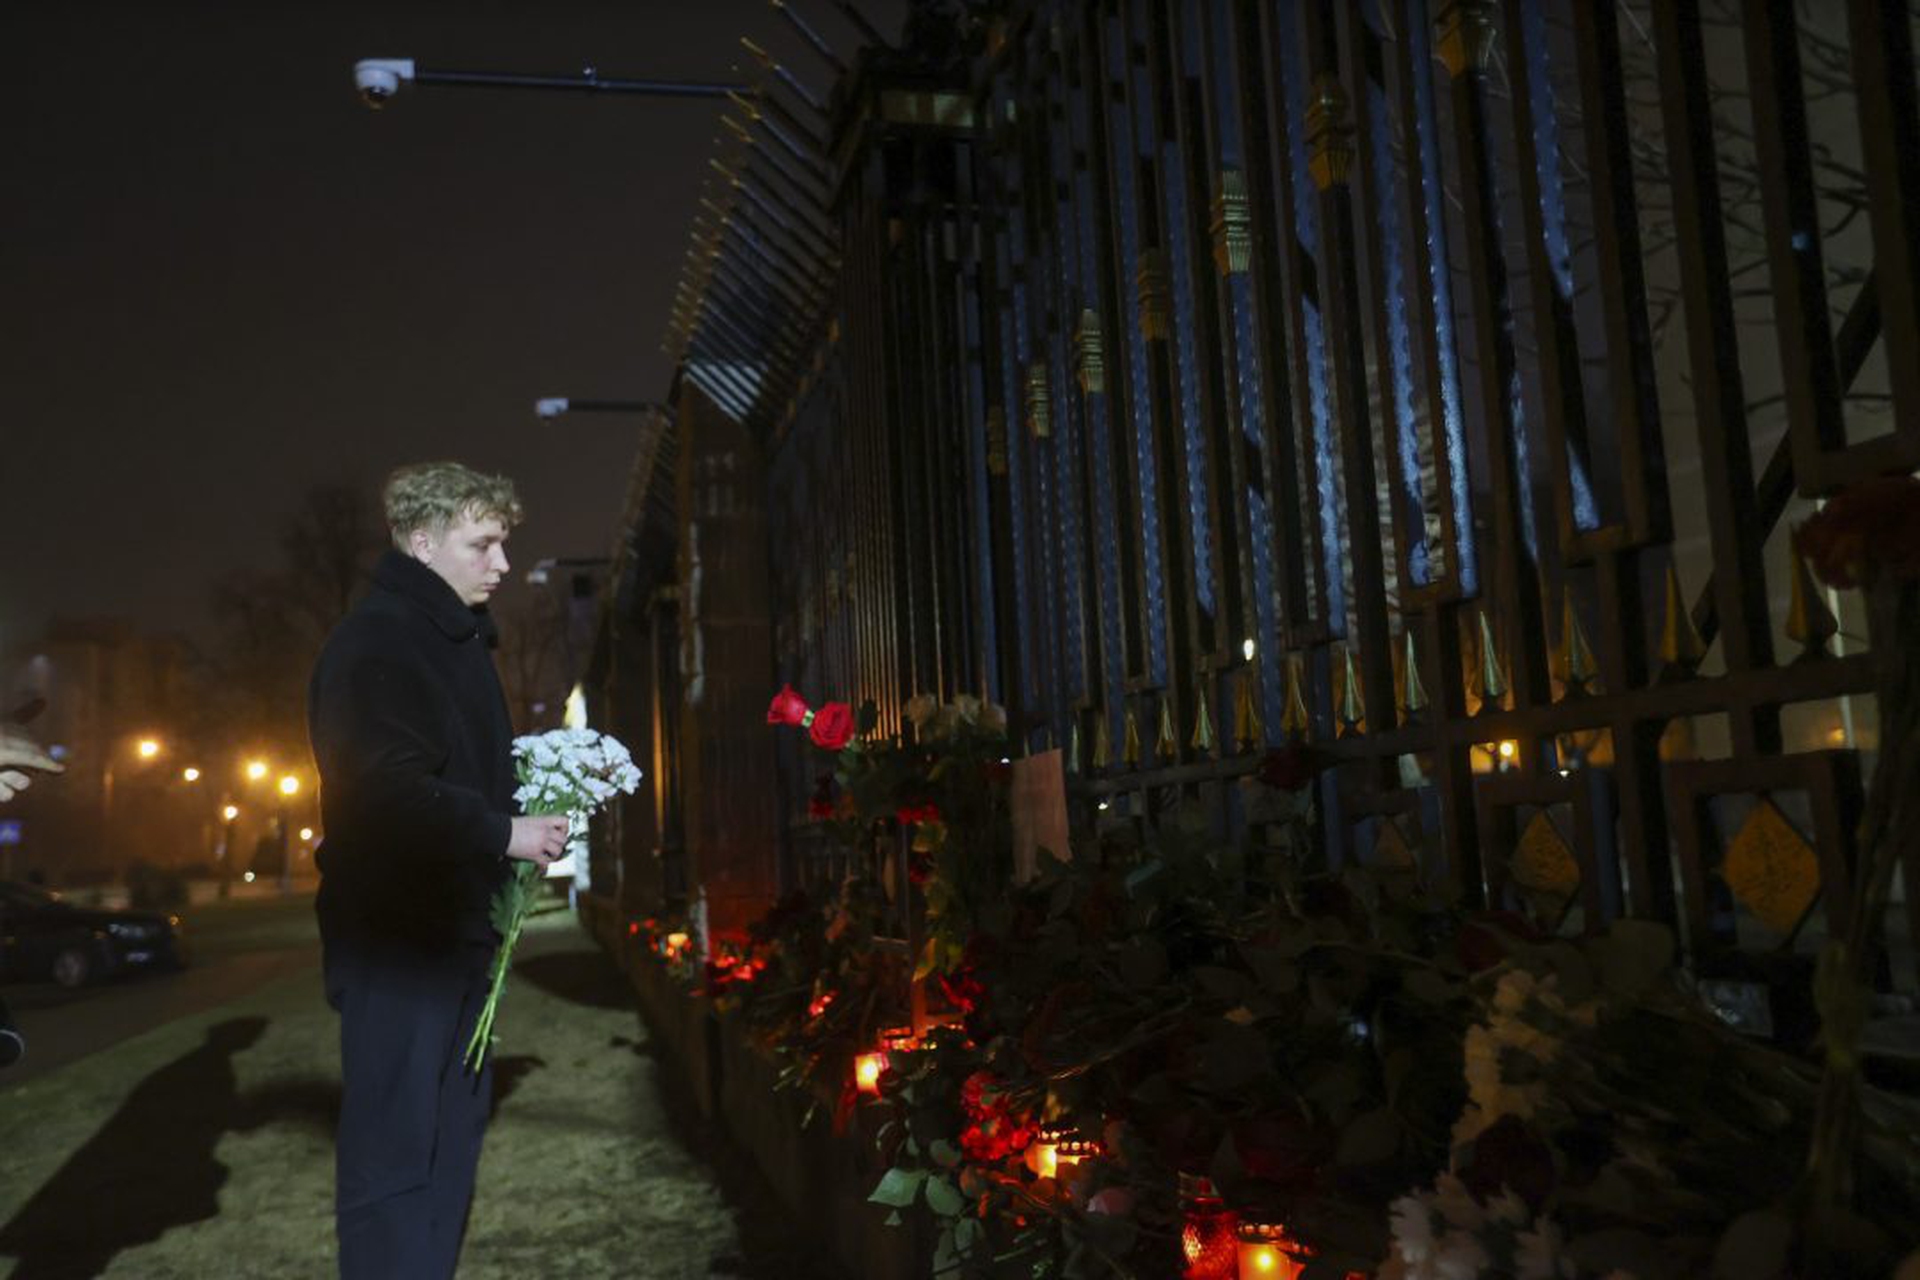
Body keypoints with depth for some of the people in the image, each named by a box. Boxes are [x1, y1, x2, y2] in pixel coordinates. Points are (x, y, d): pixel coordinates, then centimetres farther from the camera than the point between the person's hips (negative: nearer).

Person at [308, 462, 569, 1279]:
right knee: (395, 1146, -4)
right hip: (396, 933, -10)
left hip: (452, 926, 10)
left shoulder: (455, 640, 17)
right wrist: (503, 834, -18)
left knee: (452, 1134, 16)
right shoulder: (376, 639, -14)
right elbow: (387, 790, -26)